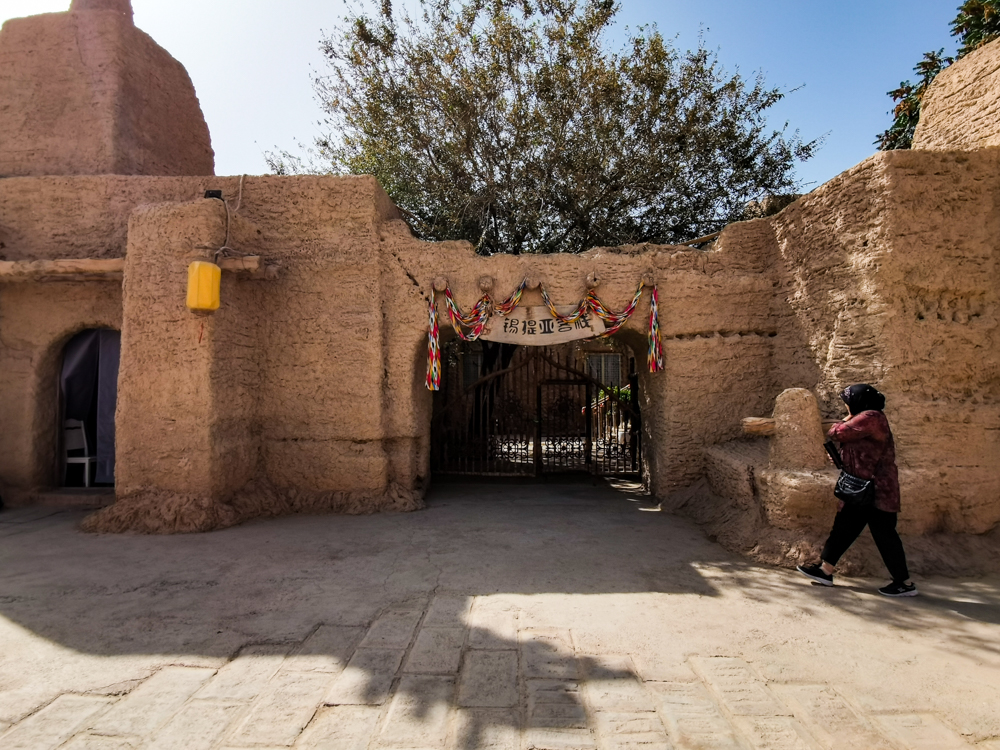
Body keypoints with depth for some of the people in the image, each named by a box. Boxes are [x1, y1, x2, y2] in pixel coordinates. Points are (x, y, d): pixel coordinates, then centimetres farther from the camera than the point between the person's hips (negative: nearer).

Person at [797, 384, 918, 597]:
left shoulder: (870, 417, -18)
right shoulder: (866, 419, 16)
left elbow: (838, 433, -22)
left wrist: (843, 422, -1)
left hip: (878, 491, -11)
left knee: (884, 535, -2)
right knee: (843, 528, 10)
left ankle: (905, 583, 10)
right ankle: (825, 571, 15)